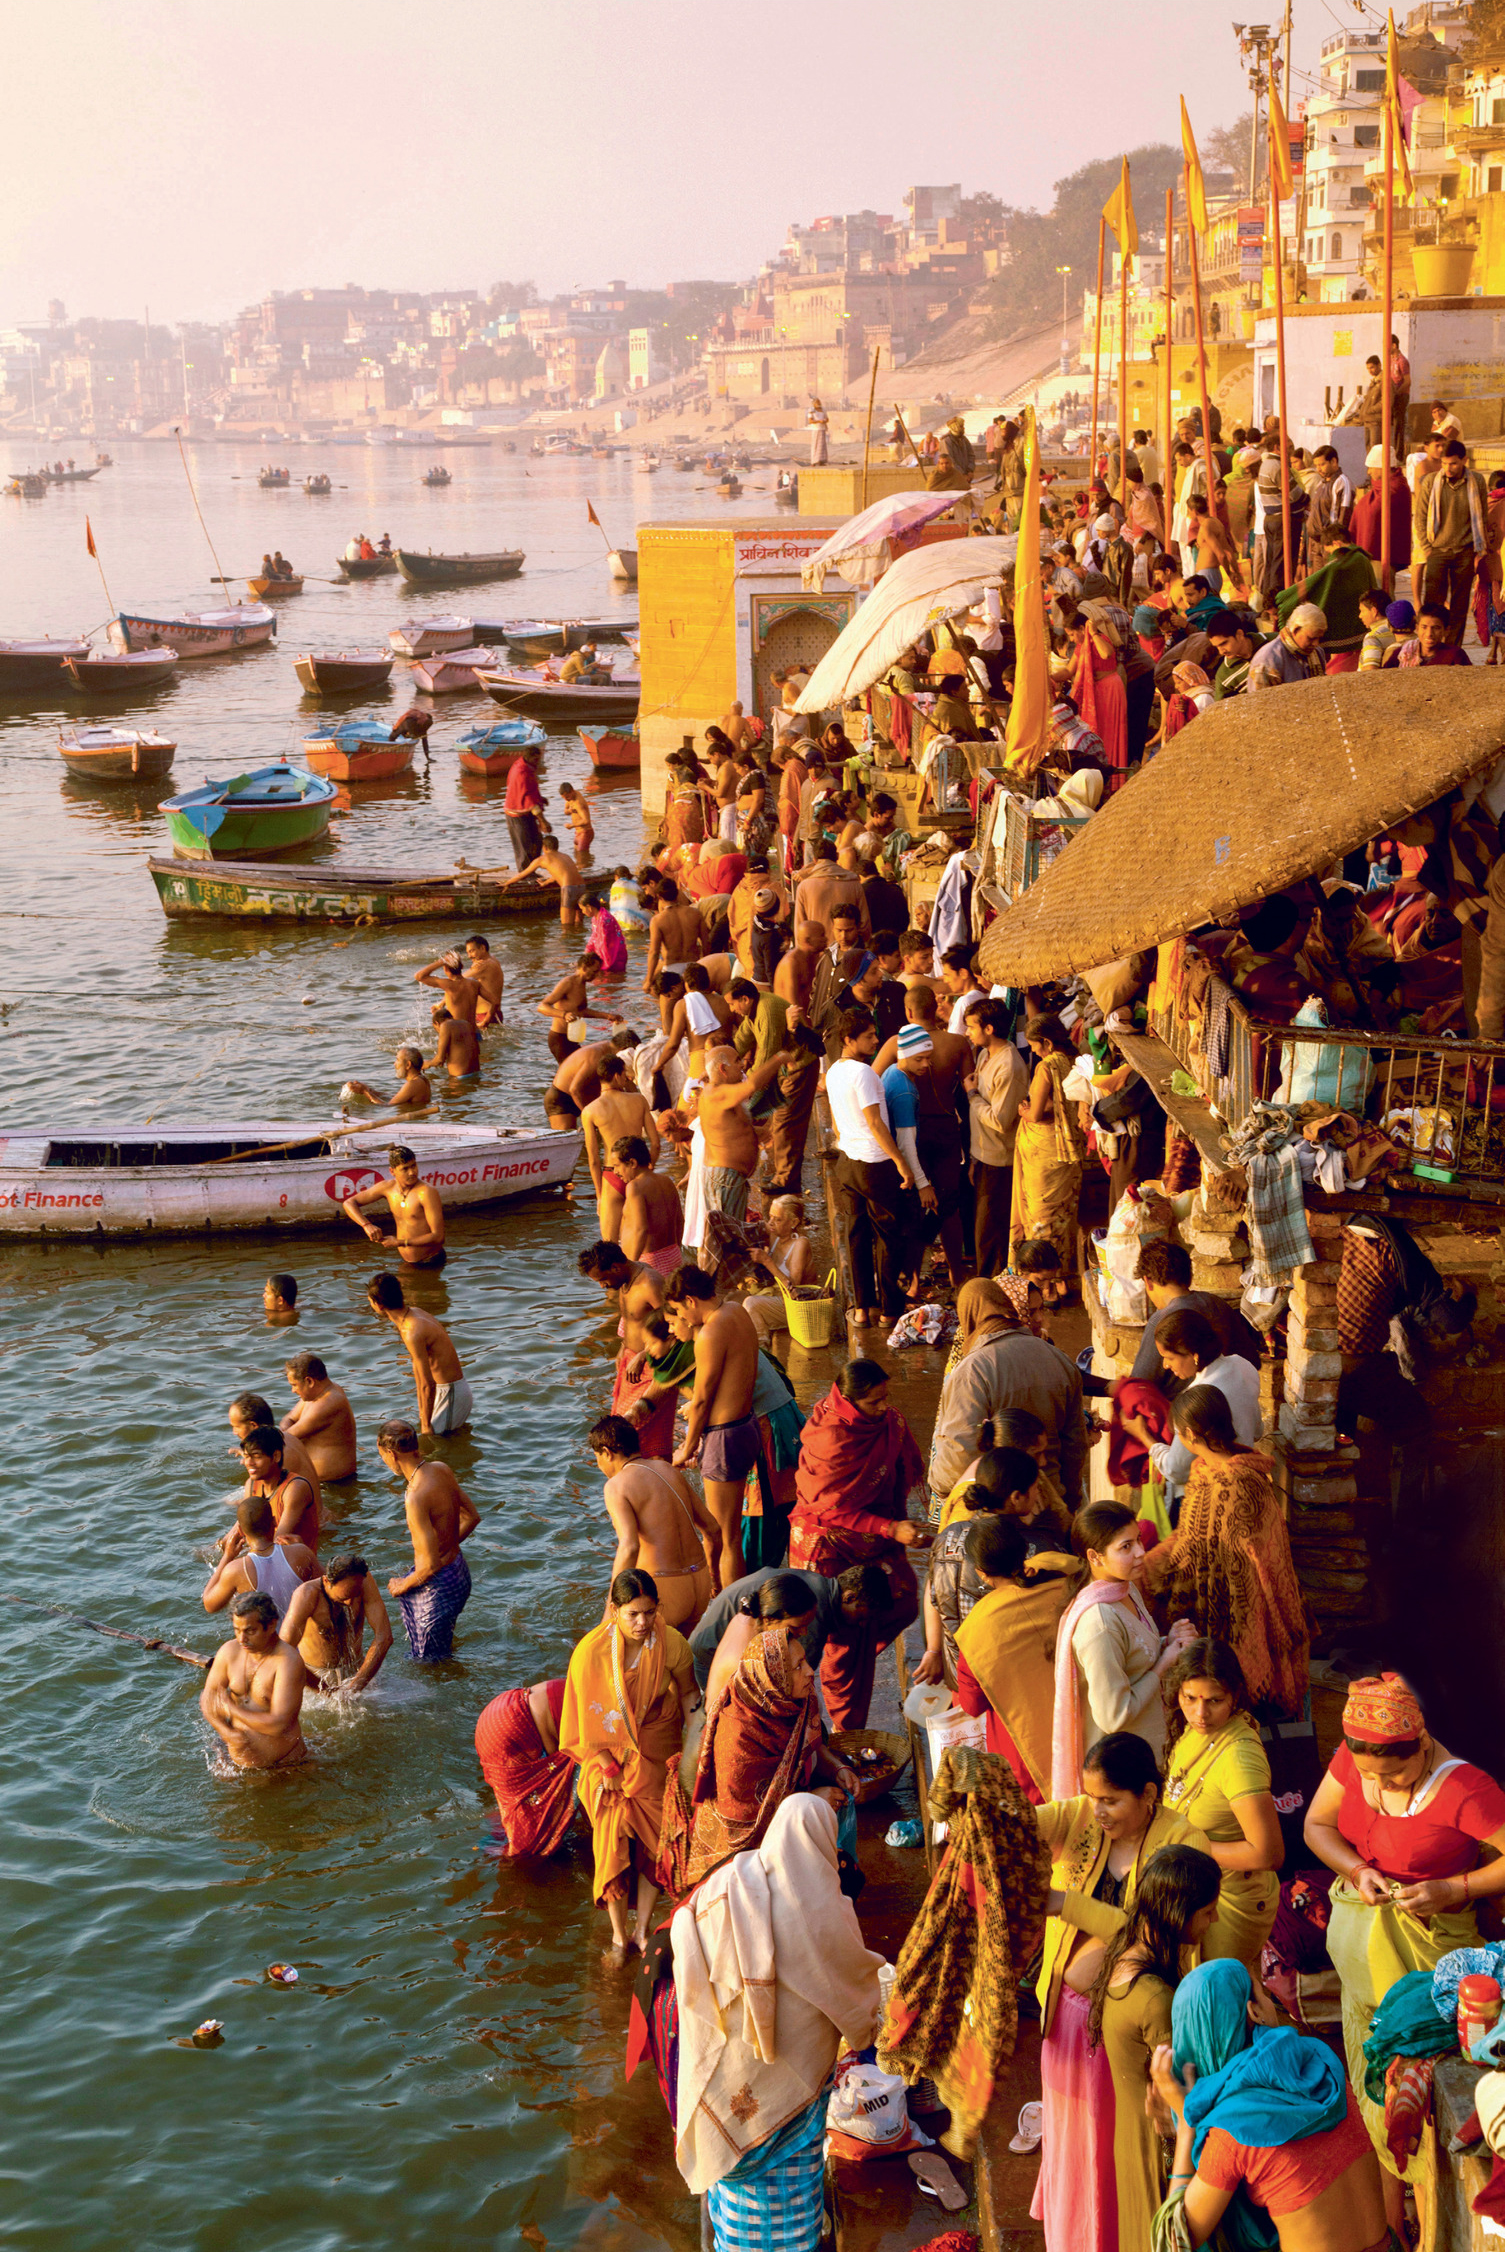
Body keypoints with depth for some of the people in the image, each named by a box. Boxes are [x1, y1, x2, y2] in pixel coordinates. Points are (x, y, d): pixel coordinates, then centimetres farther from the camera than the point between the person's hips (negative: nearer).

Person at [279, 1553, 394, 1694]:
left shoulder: (363, 1580, -22)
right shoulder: (308, 1594, -30)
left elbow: (384, 1637, -24)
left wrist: (355, 1687, -28)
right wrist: (322, 1687, -32)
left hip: (356, 1670, 2)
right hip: (315, 1673, -2)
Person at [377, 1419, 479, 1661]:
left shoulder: (416, 1498, -30)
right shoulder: (443, 1470, -5)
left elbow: (431, 1566, -28)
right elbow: (472, 1517, 10)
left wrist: (404, 1585, -9)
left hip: (439, 1586, -9)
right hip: (460, 1571, 9)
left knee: (429, 1662, 12)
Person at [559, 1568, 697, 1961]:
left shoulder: (672, 1644, -18)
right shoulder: (591, 1652, -22)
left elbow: (688, 1694, 0)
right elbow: (591, 1717, -11)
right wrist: (609, 1768, -8)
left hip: (656, 1752, 1)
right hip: (610, 1751, -1)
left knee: (655, 1839, 3)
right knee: (613, 1842, -2)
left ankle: (642, 1930, 19)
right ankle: (619, 1936, 14)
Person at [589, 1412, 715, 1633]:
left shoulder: (617, 1486, -9)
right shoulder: (669, 1471, 12)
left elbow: (628, 1548, -23)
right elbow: (711, 1528, 18)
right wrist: (713, 1577, 33)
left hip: (662, 1591, -7)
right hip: (700, 1586, 7)